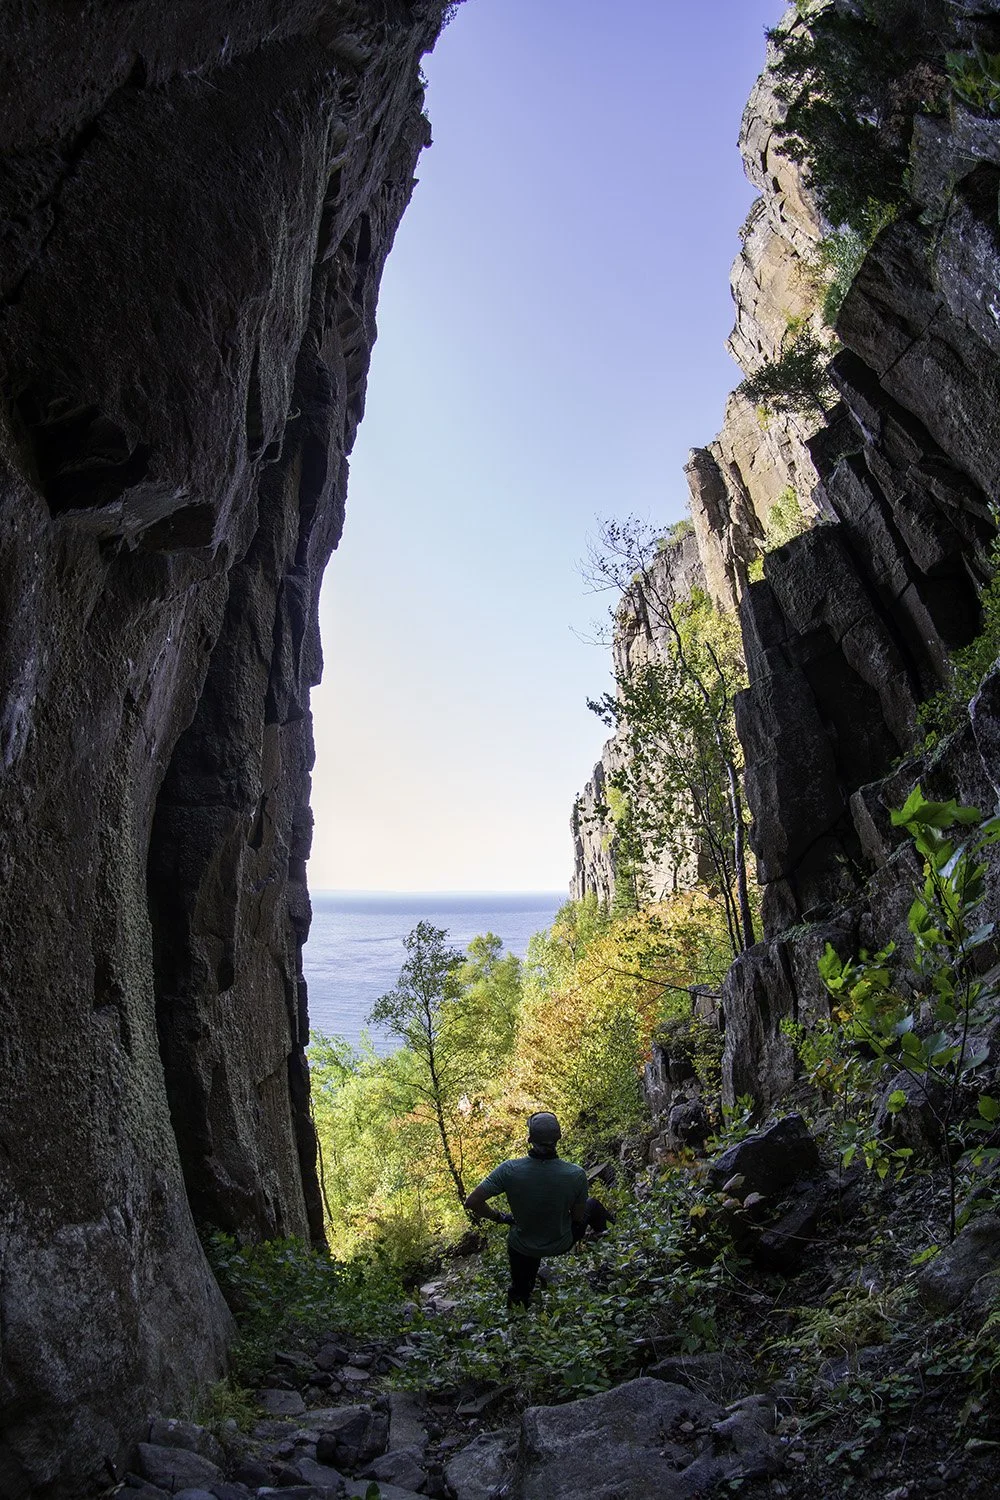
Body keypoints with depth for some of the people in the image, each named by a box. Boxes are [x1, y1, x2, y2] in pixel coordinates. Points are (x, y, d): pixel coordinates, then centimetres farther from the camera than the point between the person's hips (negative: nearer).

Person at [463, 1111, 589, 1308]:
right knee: (591, 1208, 30)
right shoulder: (577, 1175, -30)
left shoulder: (510, 1170, -31)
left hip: (523, 1248, 0)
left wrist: (498, 1217, -7)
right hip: (561, 1245, 0)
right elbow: (578, 1217, -12)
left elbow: (471, 1202, -25)